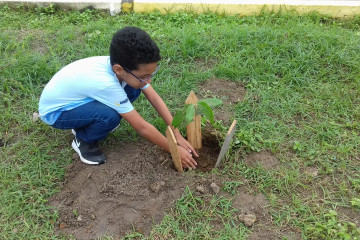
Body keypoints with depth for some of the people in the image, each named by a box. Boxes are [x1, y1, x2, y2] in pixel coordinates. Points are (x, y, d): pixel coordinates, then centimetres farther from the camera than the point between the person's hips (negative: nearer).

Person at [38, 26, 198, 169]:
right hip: (54, 111, -7)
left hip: (77, 98, 7)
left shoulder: (126, 67, -20)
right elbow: (141, 127, -31)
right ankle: (83, 140, -1)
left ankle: (85, 125, 9)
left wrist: (178, 136, -16)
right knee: (110, 116, -34)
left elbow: (155, 98, -14)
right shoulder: (106, 84, -39)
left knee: (133, 90, -8)